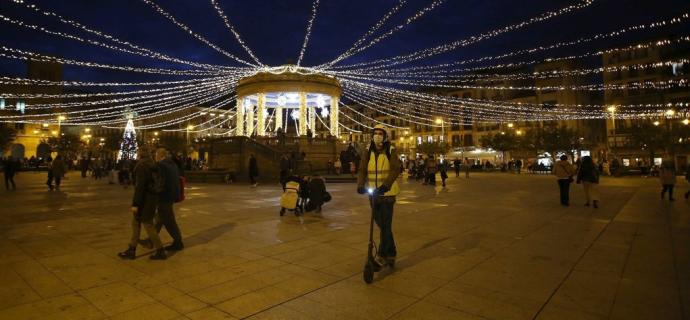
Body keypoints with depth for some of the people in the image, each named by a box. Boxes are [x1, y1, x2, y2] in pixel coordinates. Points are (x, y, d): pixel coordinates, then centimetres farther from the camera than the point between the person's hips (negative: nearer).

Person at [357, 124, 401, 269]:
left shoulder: (391, 151, -7)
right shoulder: (368, 152, 5)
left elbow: (395, 170, -20)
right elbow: (362, 170, -4)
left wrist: (385, 185, -35)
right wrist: (360, 185, -22)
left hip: (387, 193, -4)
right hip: (373, 193, 5)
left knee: (385, 226, -4)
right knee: (382, 225, 15)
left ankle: (382, 257, 6)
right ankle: (391, 254, 32)